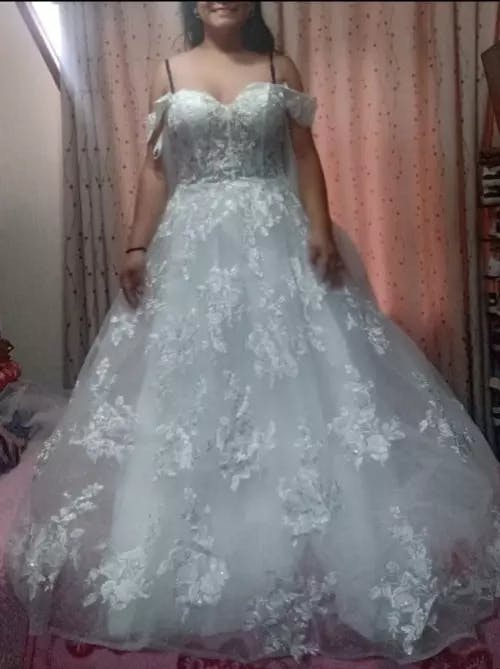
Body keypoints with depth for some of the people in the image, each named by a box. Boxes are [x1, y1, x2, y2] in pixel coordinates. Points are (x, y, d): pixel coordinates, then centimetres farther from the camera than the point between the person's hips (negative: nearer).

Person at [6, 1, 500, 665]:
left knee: (293, 377, -3)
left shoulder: (280, 70, 10)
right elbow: (156, 169, 8)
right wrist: (138, 246, 0)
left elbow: (305, 159, 5)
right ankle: (194, 551, 16)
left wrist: (321, 232, -8)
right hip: (194, 244, 1)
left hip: (276, 239, 0)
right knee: (189, 385, 1)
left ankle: (302, 548, 12)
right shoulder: (170, 74, 11)